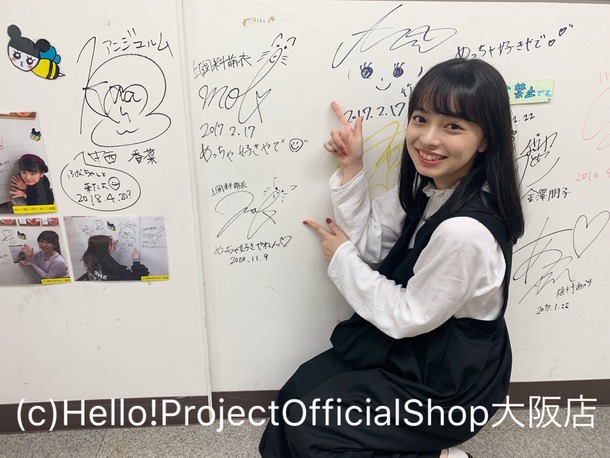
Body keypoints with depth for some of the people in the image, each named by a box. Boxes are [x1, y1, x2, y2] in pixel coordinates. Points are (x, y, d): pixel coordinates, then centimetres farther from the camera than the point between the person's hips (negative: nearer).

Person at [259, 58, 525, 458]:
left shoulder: (465, 230, -34)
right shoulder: (428, 184, -6)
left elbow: (407, 318, -23)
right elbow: (369, 243, -1)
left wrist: (342, 258, -12)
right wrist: (351, 169, -12)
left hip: (450, 379, -8)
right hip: (416, 344, 8)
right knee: (295, 396, 9)